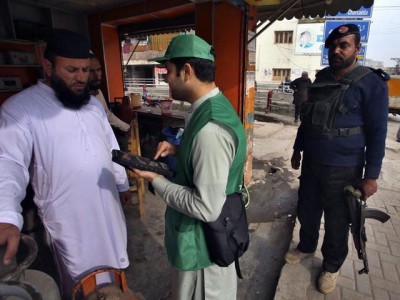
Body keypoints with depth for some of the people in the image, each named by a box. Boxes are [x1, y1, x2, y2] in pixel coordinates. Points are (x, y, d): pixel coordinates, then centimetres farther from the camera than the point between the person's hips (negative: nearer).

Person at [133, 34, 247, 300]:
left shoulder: (210, 127, -33)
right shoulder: (215, 106, -1)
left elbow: (207, 208, -30)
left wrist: (156, 181, -19)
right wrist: (178, 150, -2)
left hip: (203, 241, -8)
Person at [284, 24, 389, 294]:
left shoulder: (371, 83, -10)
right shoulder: (321, 79, 7)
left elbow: (377, 133, -10)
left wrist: (371, 175, -12)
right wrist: (298, 149, 17)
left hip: (344, 170, -5)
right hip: (311, 163, 5)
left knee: (337, 223, 11)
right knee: (306, 212, 19)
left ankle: (331, 266, 36)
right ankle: (306, 247, 45)